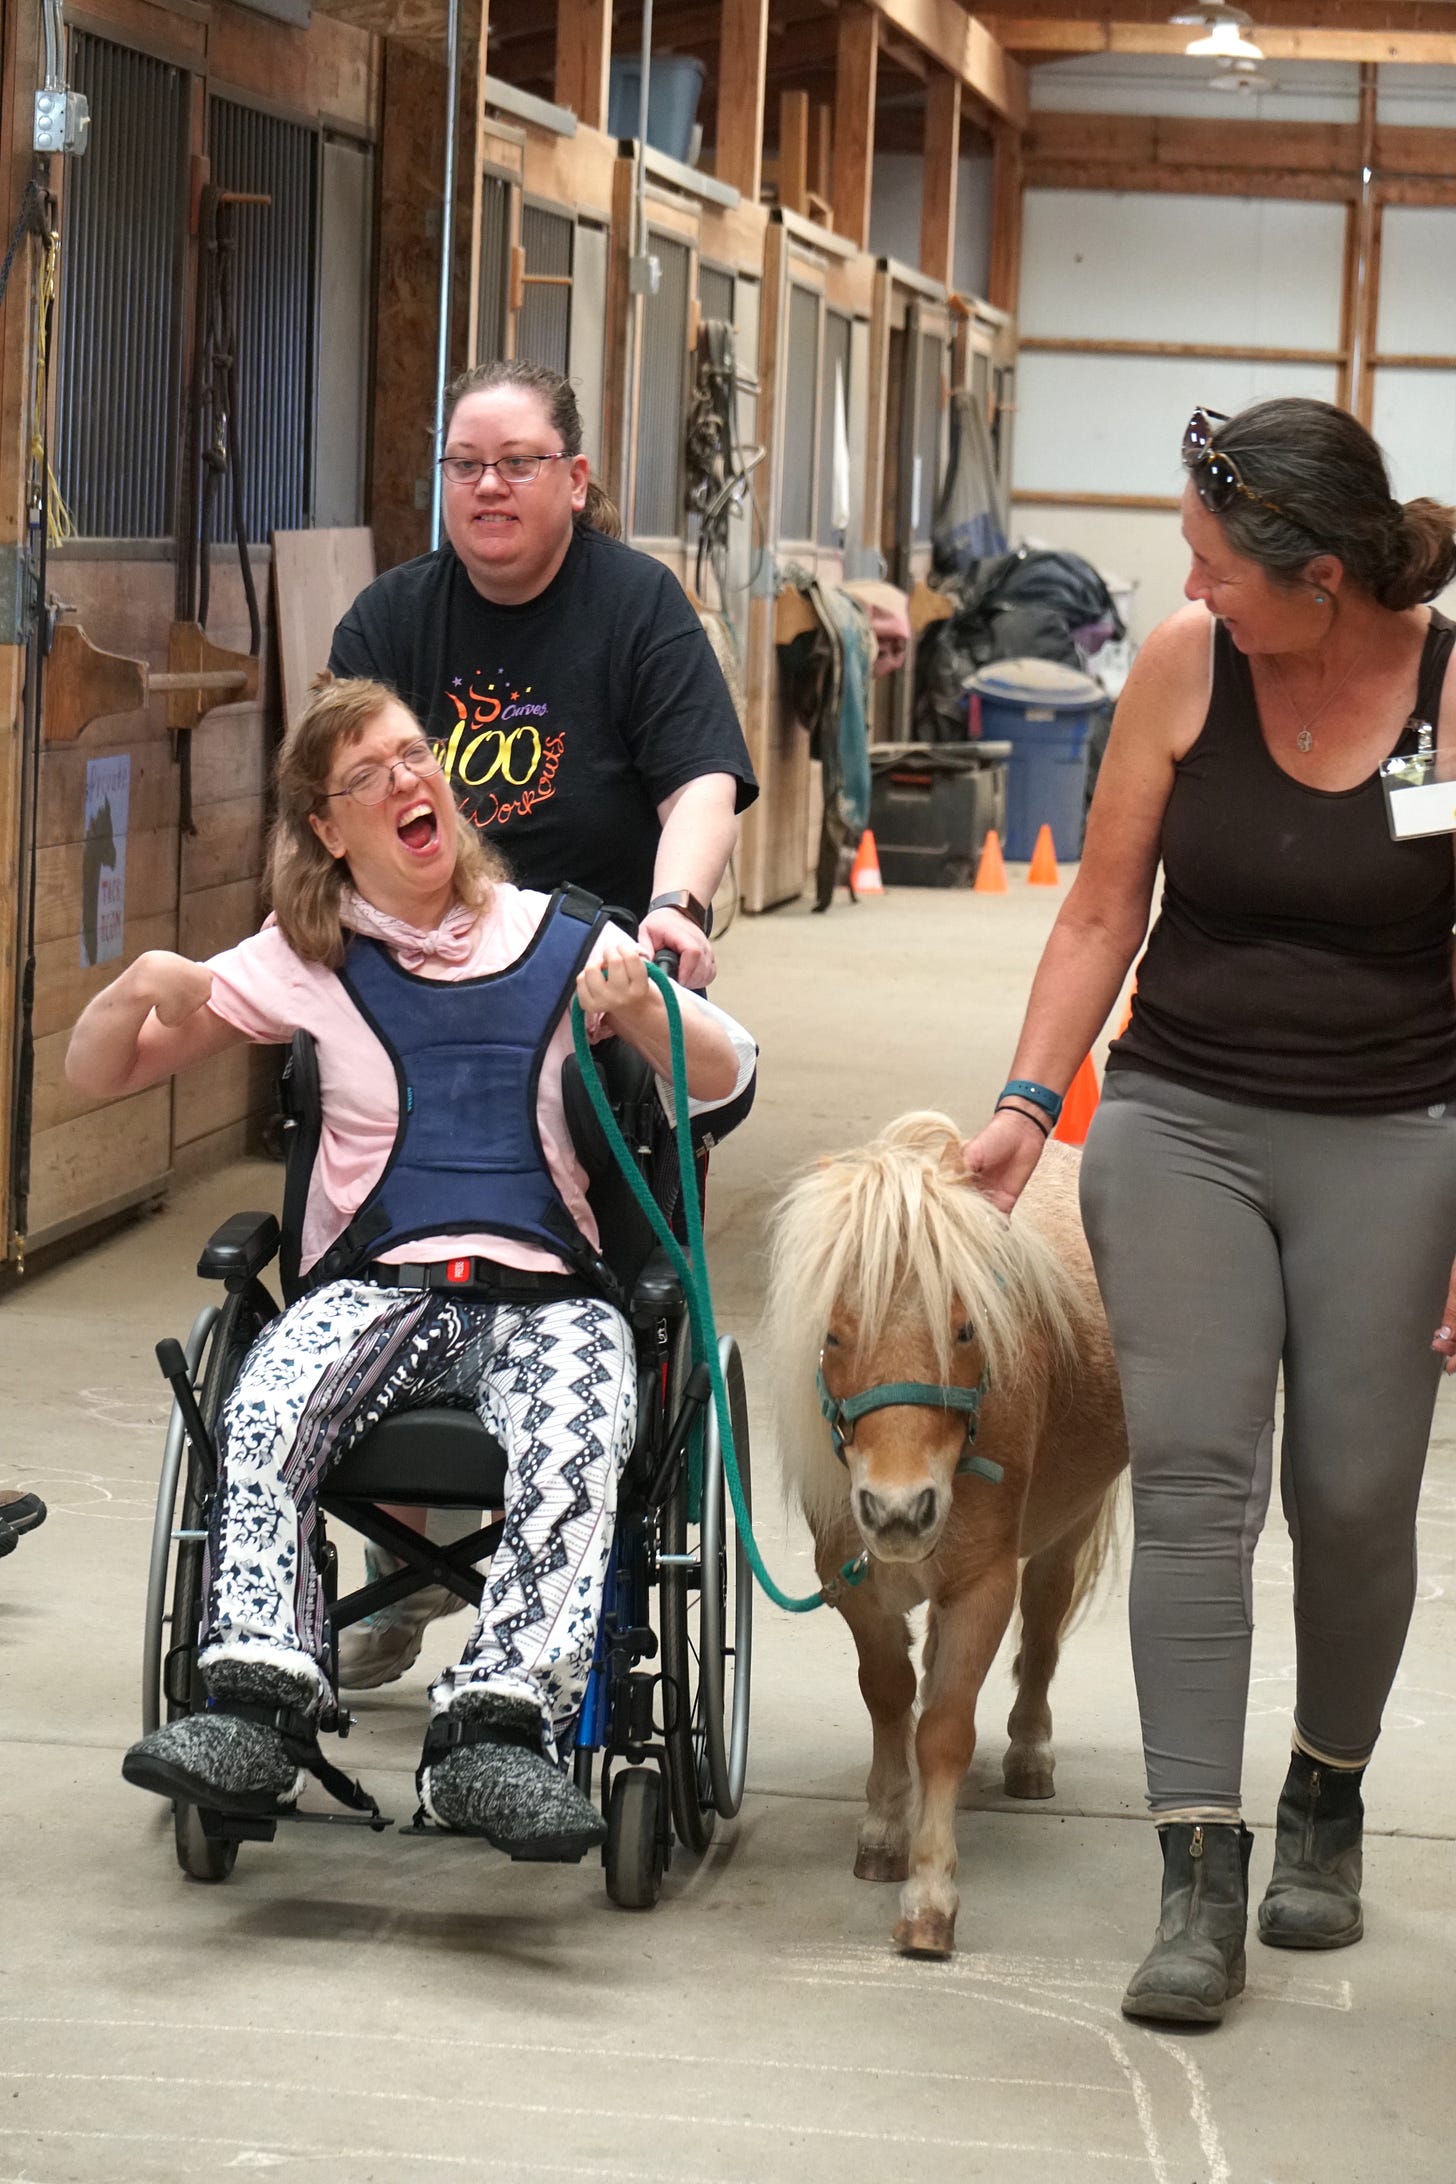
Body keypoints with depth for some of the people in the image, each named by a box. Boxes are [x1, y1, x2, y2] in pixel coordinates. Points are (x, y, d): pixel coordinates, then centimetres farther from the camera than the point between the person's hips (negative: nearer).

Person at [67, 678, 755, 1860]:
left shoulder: (561, 940, 11)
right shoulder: (305, 961, 13)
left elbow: (724, 1078, 11)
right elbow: (96, 1075, 15)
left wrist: (643, 1012, -10)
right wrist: (141, 991, -8)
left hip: (547, 1287, -1)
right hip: (375, 1283, 1)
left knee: (575, 1449, -35)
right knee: (261, 1419, -33)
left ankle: (497, 1730, -42)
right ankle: (260, 1708, -37)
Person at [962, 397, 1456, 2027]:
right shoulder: (1184, 667, -6)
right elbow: (1104, 910, 4)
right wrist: (1026, 1102, -4)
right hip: (1182, 1121, 1)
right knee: (1192, 1476, -8)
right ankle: (1200, 1876, -9)